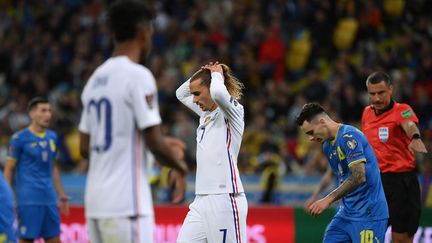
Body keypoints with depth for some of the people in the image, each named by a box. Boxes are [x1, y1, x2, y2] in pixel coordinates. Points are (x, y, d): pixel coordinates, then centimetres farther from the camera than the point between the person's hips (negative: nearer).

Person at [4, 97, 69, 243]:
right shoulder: (19, 138, -5)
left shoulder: (52, 137, 13)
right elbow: (9, 169, -5)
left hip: (49, 199, 6)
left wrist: (62, 196, 18)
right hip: (28, 201, -6)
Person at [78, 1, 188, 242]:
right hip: (127, 204, -8)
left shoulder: (96, 79, 14)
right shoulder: (138, 76, -11)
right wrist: (181, 167, 3)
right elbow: (155, 143, -15)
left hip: (96, 199, 8)